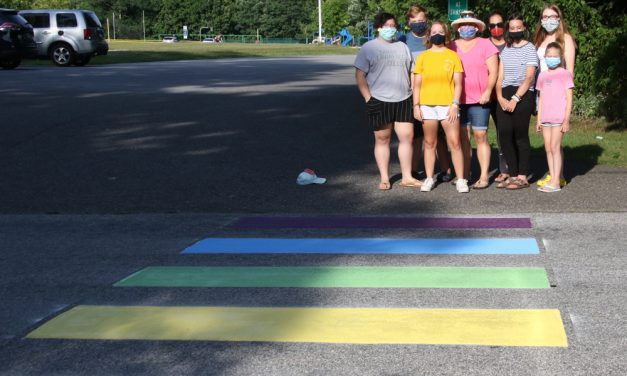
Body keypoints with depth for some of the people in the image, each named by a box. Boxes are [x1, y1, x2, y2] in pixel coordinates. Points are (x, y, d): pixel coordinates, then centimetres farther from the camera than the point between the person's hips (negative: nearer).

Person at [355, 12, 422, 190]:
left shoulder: (402, 47, 14)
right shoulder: (369, 47, 1)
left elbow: (411, 72, 17)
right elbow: (359, 75, -3)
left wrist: (413, 95, 8)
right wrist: (368, 99, -10)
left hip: (403, 100, 3)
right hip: (379, 101, -3)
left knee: (407, 136, -1)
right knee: (382, 139, 3)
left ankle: (407, 177, 7)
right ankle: (384, 178, 10)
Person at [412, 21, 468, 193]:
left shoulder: (453, 56, 5)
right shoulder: (423, 56, 8)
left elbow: (458, 83, 3)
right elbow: (417, 84, 8)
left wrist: (455, 104, -6)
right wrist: (416, 105, 1)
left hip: (447, 105, -1)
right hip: (427, 105, 1)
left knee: (454, 143, -4)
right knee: (429, 143, 8)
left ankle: (461, 179, 1)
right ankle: (429, 178, 15)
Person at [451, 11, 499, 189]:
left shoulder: (485, 45, 2)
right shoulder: (452, 46, 10)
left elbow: (493, 72, -2)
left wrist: (487, 91, -13)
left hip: (479, 100, -3)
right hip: (457, 99, 3)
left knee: (480, 136, -6)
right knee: (462, 137, 6)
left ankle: (484, 176, -4)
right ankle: (465, 173, 14)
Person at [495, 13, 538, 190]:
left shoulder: (529, 49, 0)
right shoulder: (505, 49, 15)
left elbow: (529, 77, -8)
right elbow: (500, 76, 10)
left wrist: (515, 99, -13)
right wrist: (500, 97, -5)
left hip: (523, 95, -5)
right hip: (504, 96, 5)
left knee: (521, 136, -4)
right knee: (504, 135, 0)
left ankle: (522, 177, 1)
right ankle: (513, 174, 9)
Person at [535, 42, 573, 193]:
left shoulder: (565, 74, -2)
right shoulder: (543, 75, 13)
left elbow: (569, 99, -5)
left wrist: (567, 119, -10)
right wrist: (539, 120, 14)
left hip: (559, 118, -6)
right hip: (546, 118, 6)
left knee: (555, 147, -8)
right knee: (548, 148, 6)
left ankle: (555, 182, -7)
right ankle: (552, 178, 11)